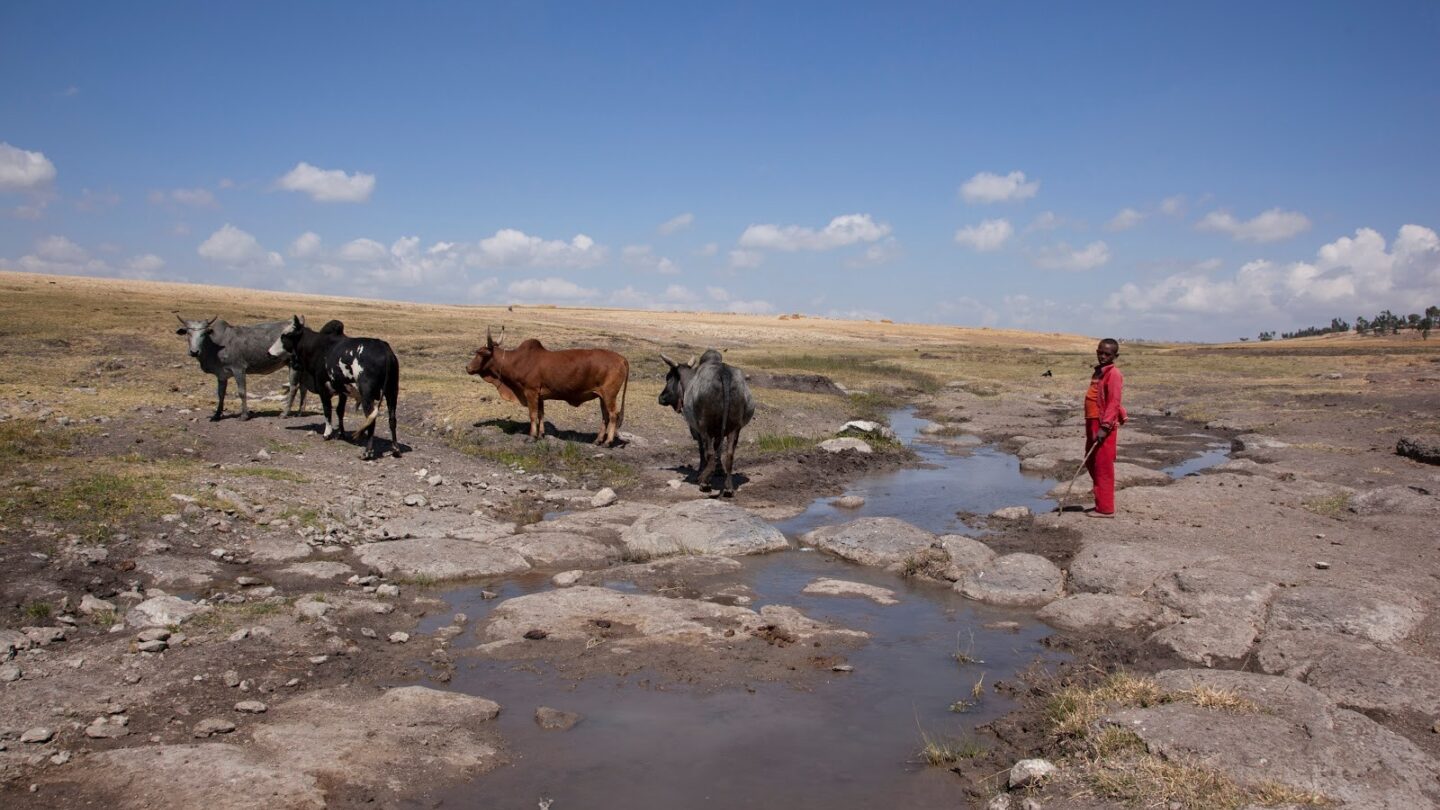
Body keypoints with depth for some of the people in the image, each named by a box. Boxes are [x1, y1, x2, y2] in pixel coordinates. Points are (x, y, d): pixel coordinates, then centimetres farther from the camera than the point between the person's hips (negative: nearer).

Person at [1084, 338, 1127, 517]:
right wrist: (1090, 426, 20)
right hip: (1093, 423, 9)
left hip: (1104, 426, -9)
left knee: (1103, 467, -4)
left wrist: (1104, 427, -24)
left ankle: (1105, 509, 3)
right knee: (1091, 463, 15)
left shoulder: (1113, 374, -12)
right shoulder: (1098, 372, 16)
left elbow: (1114, 403, -18)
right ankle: (1101, 503, 27)